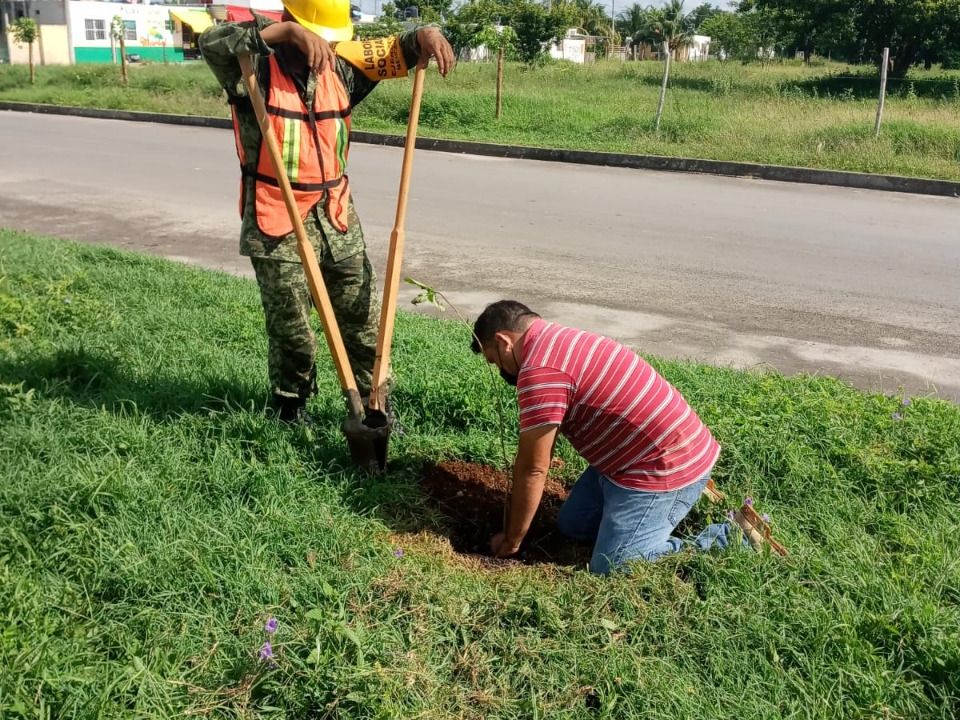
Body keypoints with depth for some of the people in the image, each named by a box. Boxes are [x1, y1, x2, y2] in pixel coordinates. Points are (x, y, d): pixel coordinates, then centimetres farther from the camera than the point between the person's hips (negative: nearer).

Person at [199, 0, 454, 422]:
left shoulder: (338, 69, 8)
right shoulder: (257, 70, -9)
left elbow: (389, 54, 14)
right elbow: (212, 43, -27)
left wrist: (422, 37, -8)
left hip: (336, 217, 5)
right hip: (277, 223, -5)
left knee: (365, 320, 9)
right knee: (291, 330, 5)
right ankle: (291, 410, 28)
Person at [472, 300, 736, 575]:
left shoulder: (540, 370, -22)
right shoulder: (560, 340, 11)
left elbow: (533, 469, -15)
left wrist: (511, 539, -3)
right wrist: (519, 508, 22)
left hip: (666, 468, -10)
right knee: (573, 524, 16)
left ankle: (730, 541, -2)